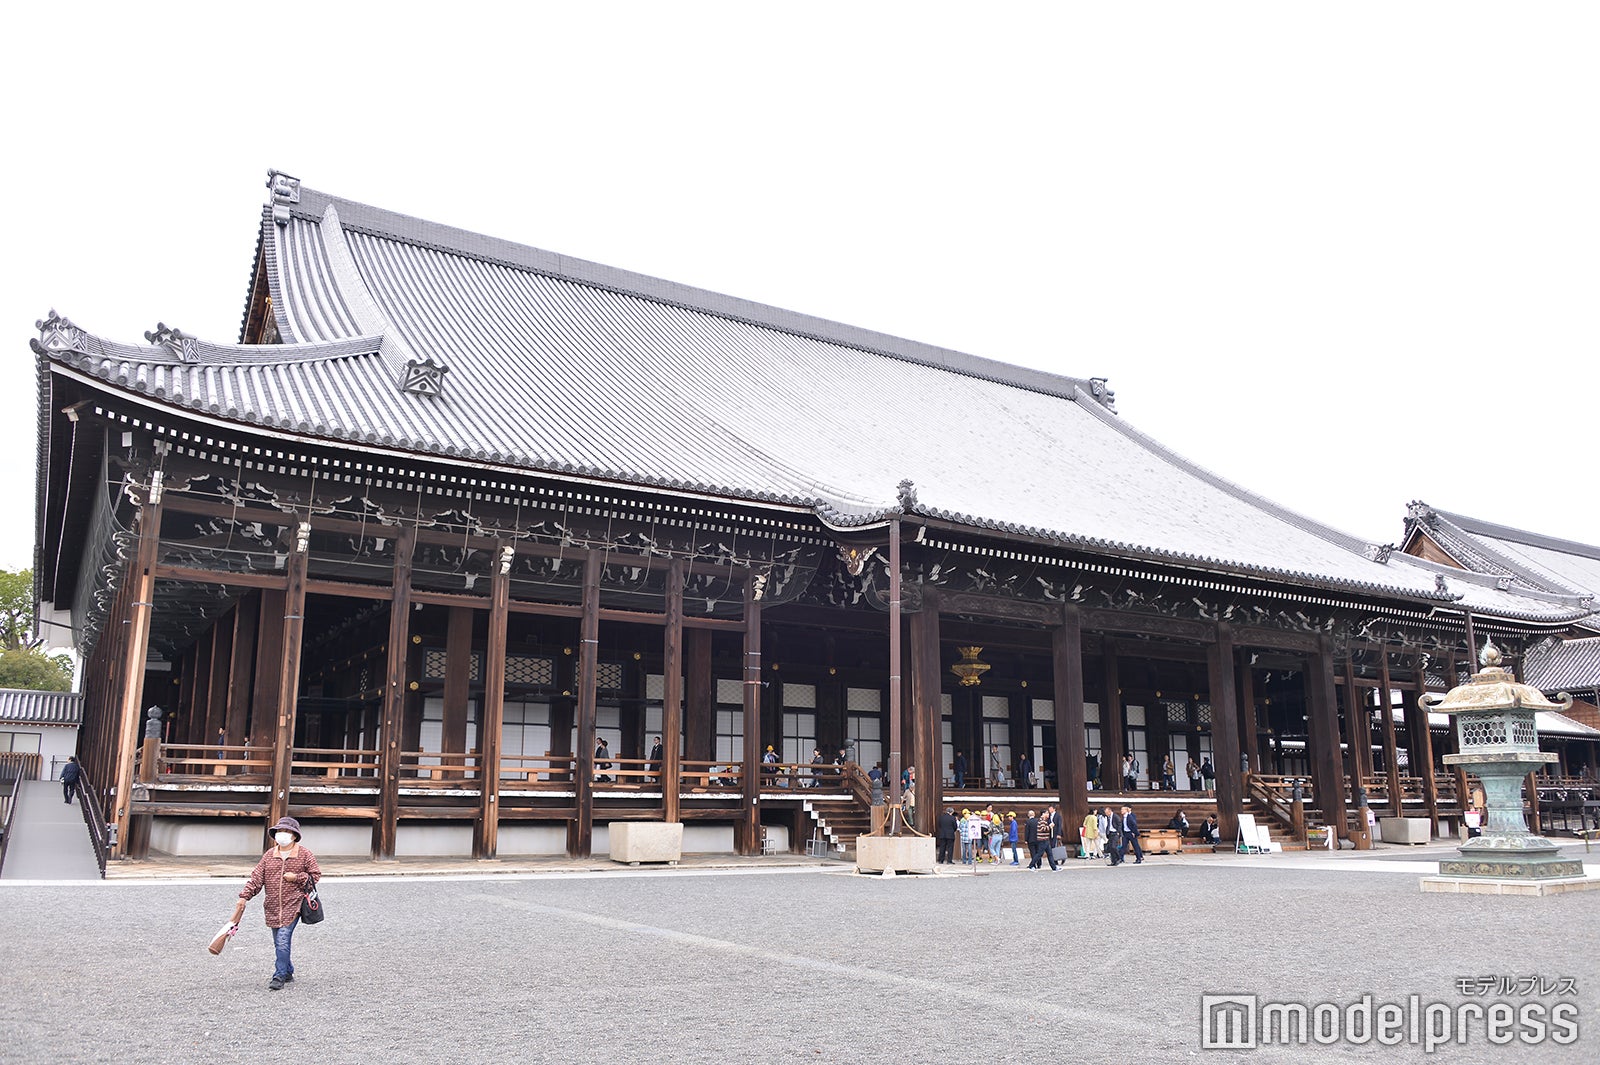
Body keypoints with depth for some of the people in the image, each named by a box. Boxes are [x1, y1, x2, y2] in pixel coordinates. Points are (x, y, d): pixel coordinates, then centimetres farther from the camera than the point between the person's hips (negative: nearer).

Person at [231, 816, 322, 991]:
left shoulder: (304, 854, -1)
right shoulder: (269, 855, 9)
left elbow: (316, 874, 1)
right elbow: (256, 877, 6)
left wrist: (296, 877, -11)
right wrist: (244, 896, -3)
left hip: (293, 905, -5)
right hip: (272, 907, 5)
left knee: (283, 940, -14)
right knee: (279, 943, 12)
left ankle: (279, 976, -6)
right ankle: (288, 973, 28)